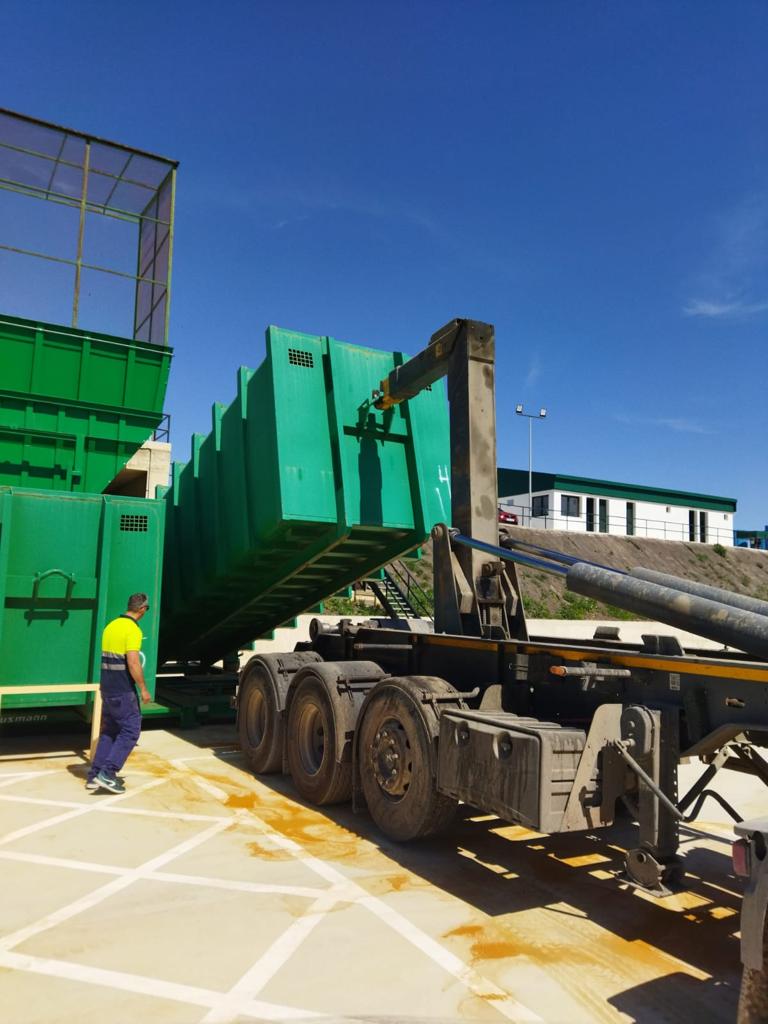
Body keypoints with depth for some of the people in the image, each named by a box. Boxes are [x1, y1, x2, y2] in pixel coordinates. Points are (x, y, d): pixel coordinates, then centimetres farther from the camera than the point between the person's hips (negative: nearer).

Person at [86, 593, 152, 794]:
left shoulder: (111, 625, 10)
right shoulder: (133, 630, -16)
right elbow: (133, 663, -22)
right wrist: (143, 689, -14)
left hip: (107, 687, 9)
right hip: (123, 690, -8)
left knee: (108, 730, 16)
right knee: (130, 731, -1)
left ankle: (94, 775, 16)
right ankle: (108, 773, -6)